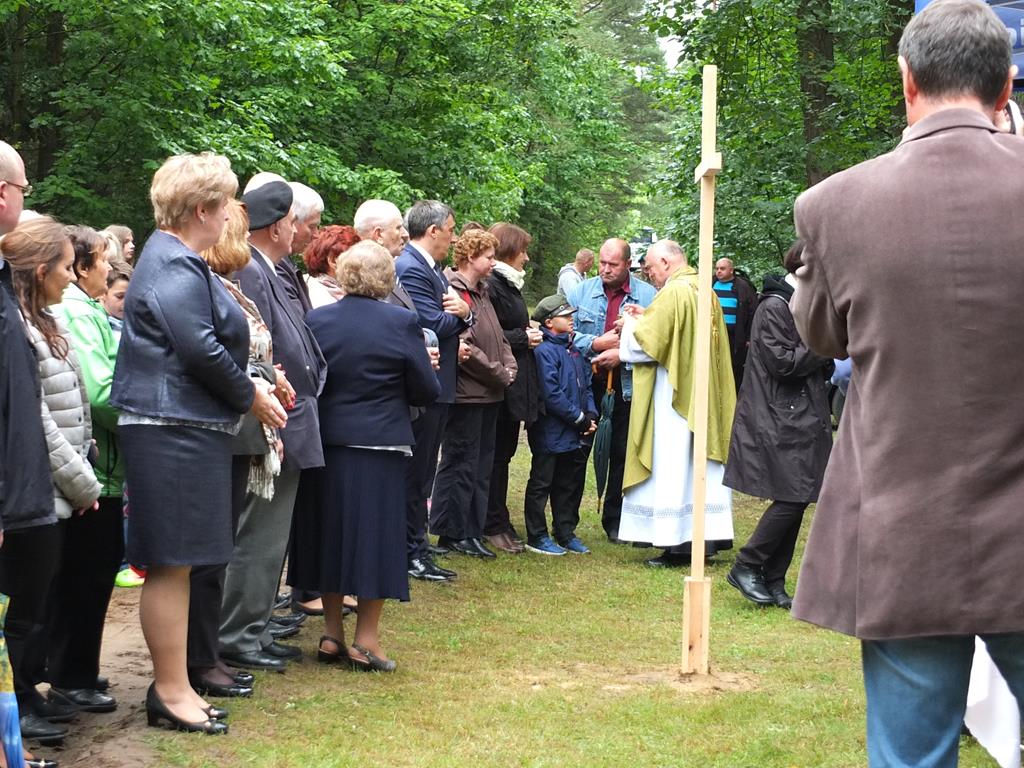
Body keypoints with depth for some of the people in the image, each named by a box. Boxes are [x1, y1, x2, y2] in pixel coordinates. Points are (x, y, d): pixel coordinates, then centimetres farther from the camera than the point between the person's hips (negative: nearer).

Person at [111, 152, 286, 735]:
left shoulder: (179, 260, 19)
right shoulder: (175, 266, -15)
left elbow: (206, 341, 24)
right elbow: (199, 348, -21)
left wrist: (250, 383, 11)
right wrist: (250, 396, -8)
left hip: (187, 428, 11)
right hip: (174, 430, -11)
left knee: (177, 563, 14)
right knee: (172, 562, -5)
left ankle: (174, 683, 20)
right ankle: (172, 691, 1)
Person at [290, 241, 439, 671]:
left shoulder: (317, 320, -2)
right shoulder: (401, 323, -10)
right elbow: (426, 391, -6)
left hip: (326, 443, 3)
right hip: (380, 446, -3)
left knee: (331, 534, 13)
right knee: (375, 537, 4)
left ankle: (331, 635, 17)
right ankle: (366, 640, 5)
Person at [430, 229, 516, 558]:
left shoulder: (481, 292, 16)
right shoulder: (453, 291, -14)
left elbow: (498, 338, 20)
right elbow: (465, 345, -20)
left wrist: (509, 367, 1)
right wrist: (499, 374, -14)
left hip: (488, 394, 10)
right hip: (466, 393, -10)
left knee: (481, 466, 13)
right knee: (460, 464, -2)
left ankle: (471, 532, 19)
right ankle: (450, 534, 6)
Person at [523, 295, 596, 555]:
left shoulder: (573, 350, 12)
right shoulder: (545, 351, -15)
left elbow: (586, 385, 15)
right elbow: (551, 394, -20)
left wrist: (591, 415, -1)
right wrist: (580, 419, -16)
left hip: (575, 435, 8)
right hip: (551, 433, -8)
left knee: (571, 484, 15)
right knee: (542, 484, 3)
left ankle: (566, 532, 26)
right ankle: (537, 536, 9)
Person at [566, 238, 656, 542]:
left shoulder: (648, 296, -2)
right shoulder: (582, 291, 3)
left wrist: (622, 354, -19)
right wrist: (595, 344, -15)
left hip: (627, 387, -1)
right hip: (586, 383, 1)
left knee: (621, 454, 8)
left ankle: (614, 522, 20)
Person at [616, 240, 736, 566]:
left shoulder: (672, 293, -15)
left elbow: (644, 344, -15)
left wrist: (631, 324, 4)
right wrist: (645, 320, 15)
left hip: (674, 393, -9)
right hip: (705, 392, 9)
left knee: (672, 467, -4)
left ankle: (677, 542, -4)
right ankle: (708, 533, 13)